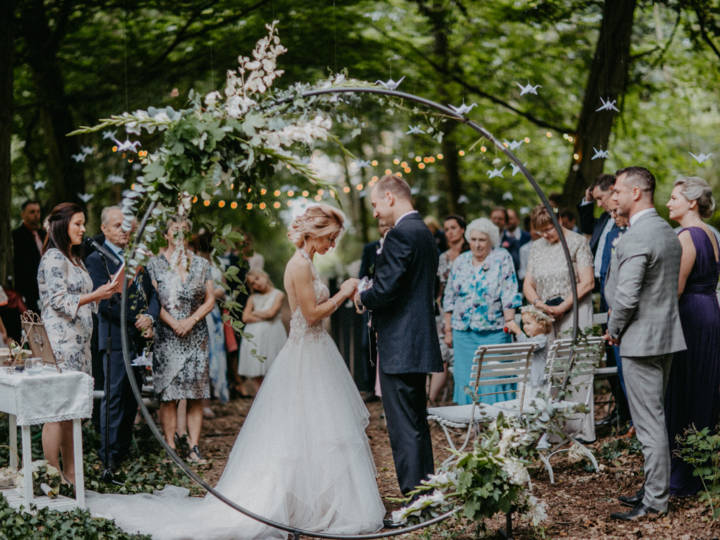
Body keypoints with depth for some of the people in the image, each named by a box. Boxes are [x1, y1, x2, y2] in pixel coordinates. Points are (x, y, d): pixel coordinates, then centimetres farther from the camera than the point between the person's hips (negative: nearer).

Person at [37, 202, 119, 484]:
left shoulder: (74, 259, 19)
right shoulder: (53, 258, -9)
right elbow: (59, 300, -14)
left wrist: (104, 292, 7)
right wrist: (96, 295, -19)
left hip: (78, 341, 9)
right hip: (60, 342, -9)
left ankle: (70, 473, 12)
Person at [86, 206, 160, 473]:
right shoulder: (97, 259, -5)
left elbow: (151, 293, 13)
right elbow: (106, 302, -13)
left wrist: (150, 317, -7)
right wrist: (136, 321, -14)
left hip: (139, 338, 6)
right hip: (115, 338, -6)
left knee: (132, 397, 10)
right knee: (114, 397, -6)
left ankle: (124, 450, 19)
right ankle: (109, 458, -1)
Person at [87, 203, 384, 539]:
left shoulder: (305, 263, 15)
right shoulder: (300, 264, -15)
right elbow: (313, 314, -19)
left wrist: (340, 296, 9)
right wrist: (343, 294, -9)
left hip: (312, 354, 10)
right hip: (307, 357, -10)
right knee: (310, 433, -6)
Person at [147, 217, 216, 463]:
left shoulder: (201, 264, 11)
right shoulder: (155, 264, 4)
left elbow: (210, 300, 7)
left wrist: (191, 320, -8)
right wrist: (173, 323, -13)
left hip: (196, 335, 2)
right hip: (166, 336, -2)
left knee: (196, 396, -2)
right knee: (168, 396, -4)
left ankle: (193, 446, 1)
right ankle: (171, 446, 1)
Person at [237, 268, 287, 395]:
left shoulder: (278, 294, 6)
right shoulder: (253, 298, 16)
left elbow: (271, 313, -7)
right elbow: (245, 318, 3)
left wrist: (254, 313, 7)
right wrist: (263, 317, -5)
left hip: (272, 335, -3)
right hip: (254, 336, 3)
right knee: (255, 375, 0)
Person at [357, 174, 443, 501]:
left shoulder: (400, 234, -15)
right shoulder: (424, 233, 16)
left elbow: (385, 289, -22)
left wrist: (363, 297, -2)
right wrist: (372, 296, 15)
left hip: (400, 347, -10)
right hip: (420, 342, 10)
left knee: (404, 427, -7)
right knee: (417, 422, 17)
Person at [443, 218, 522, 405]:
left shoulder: (502, 258, 0)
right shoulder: (461, 261, 11)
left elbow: (509, 293, -7)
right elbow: (450, 298, 13)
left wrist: (509, 320, -16)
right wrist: (448, 329, 11)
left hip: (494, 331, -3)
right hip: (463, 331, 4)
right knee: (466, 380, 3)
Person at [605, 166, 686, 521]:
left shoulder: (636, 237, -20)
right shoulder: (668, 232, 12)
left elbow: (627, 296, -24)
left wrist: (613, 329, -7)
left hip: (641, 339, -10)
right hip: (666, 334, 10)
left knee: (650, 424, -4)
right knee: (655, 419, 18)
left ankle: (655, 502, 2)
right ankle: (656, 488, 27)